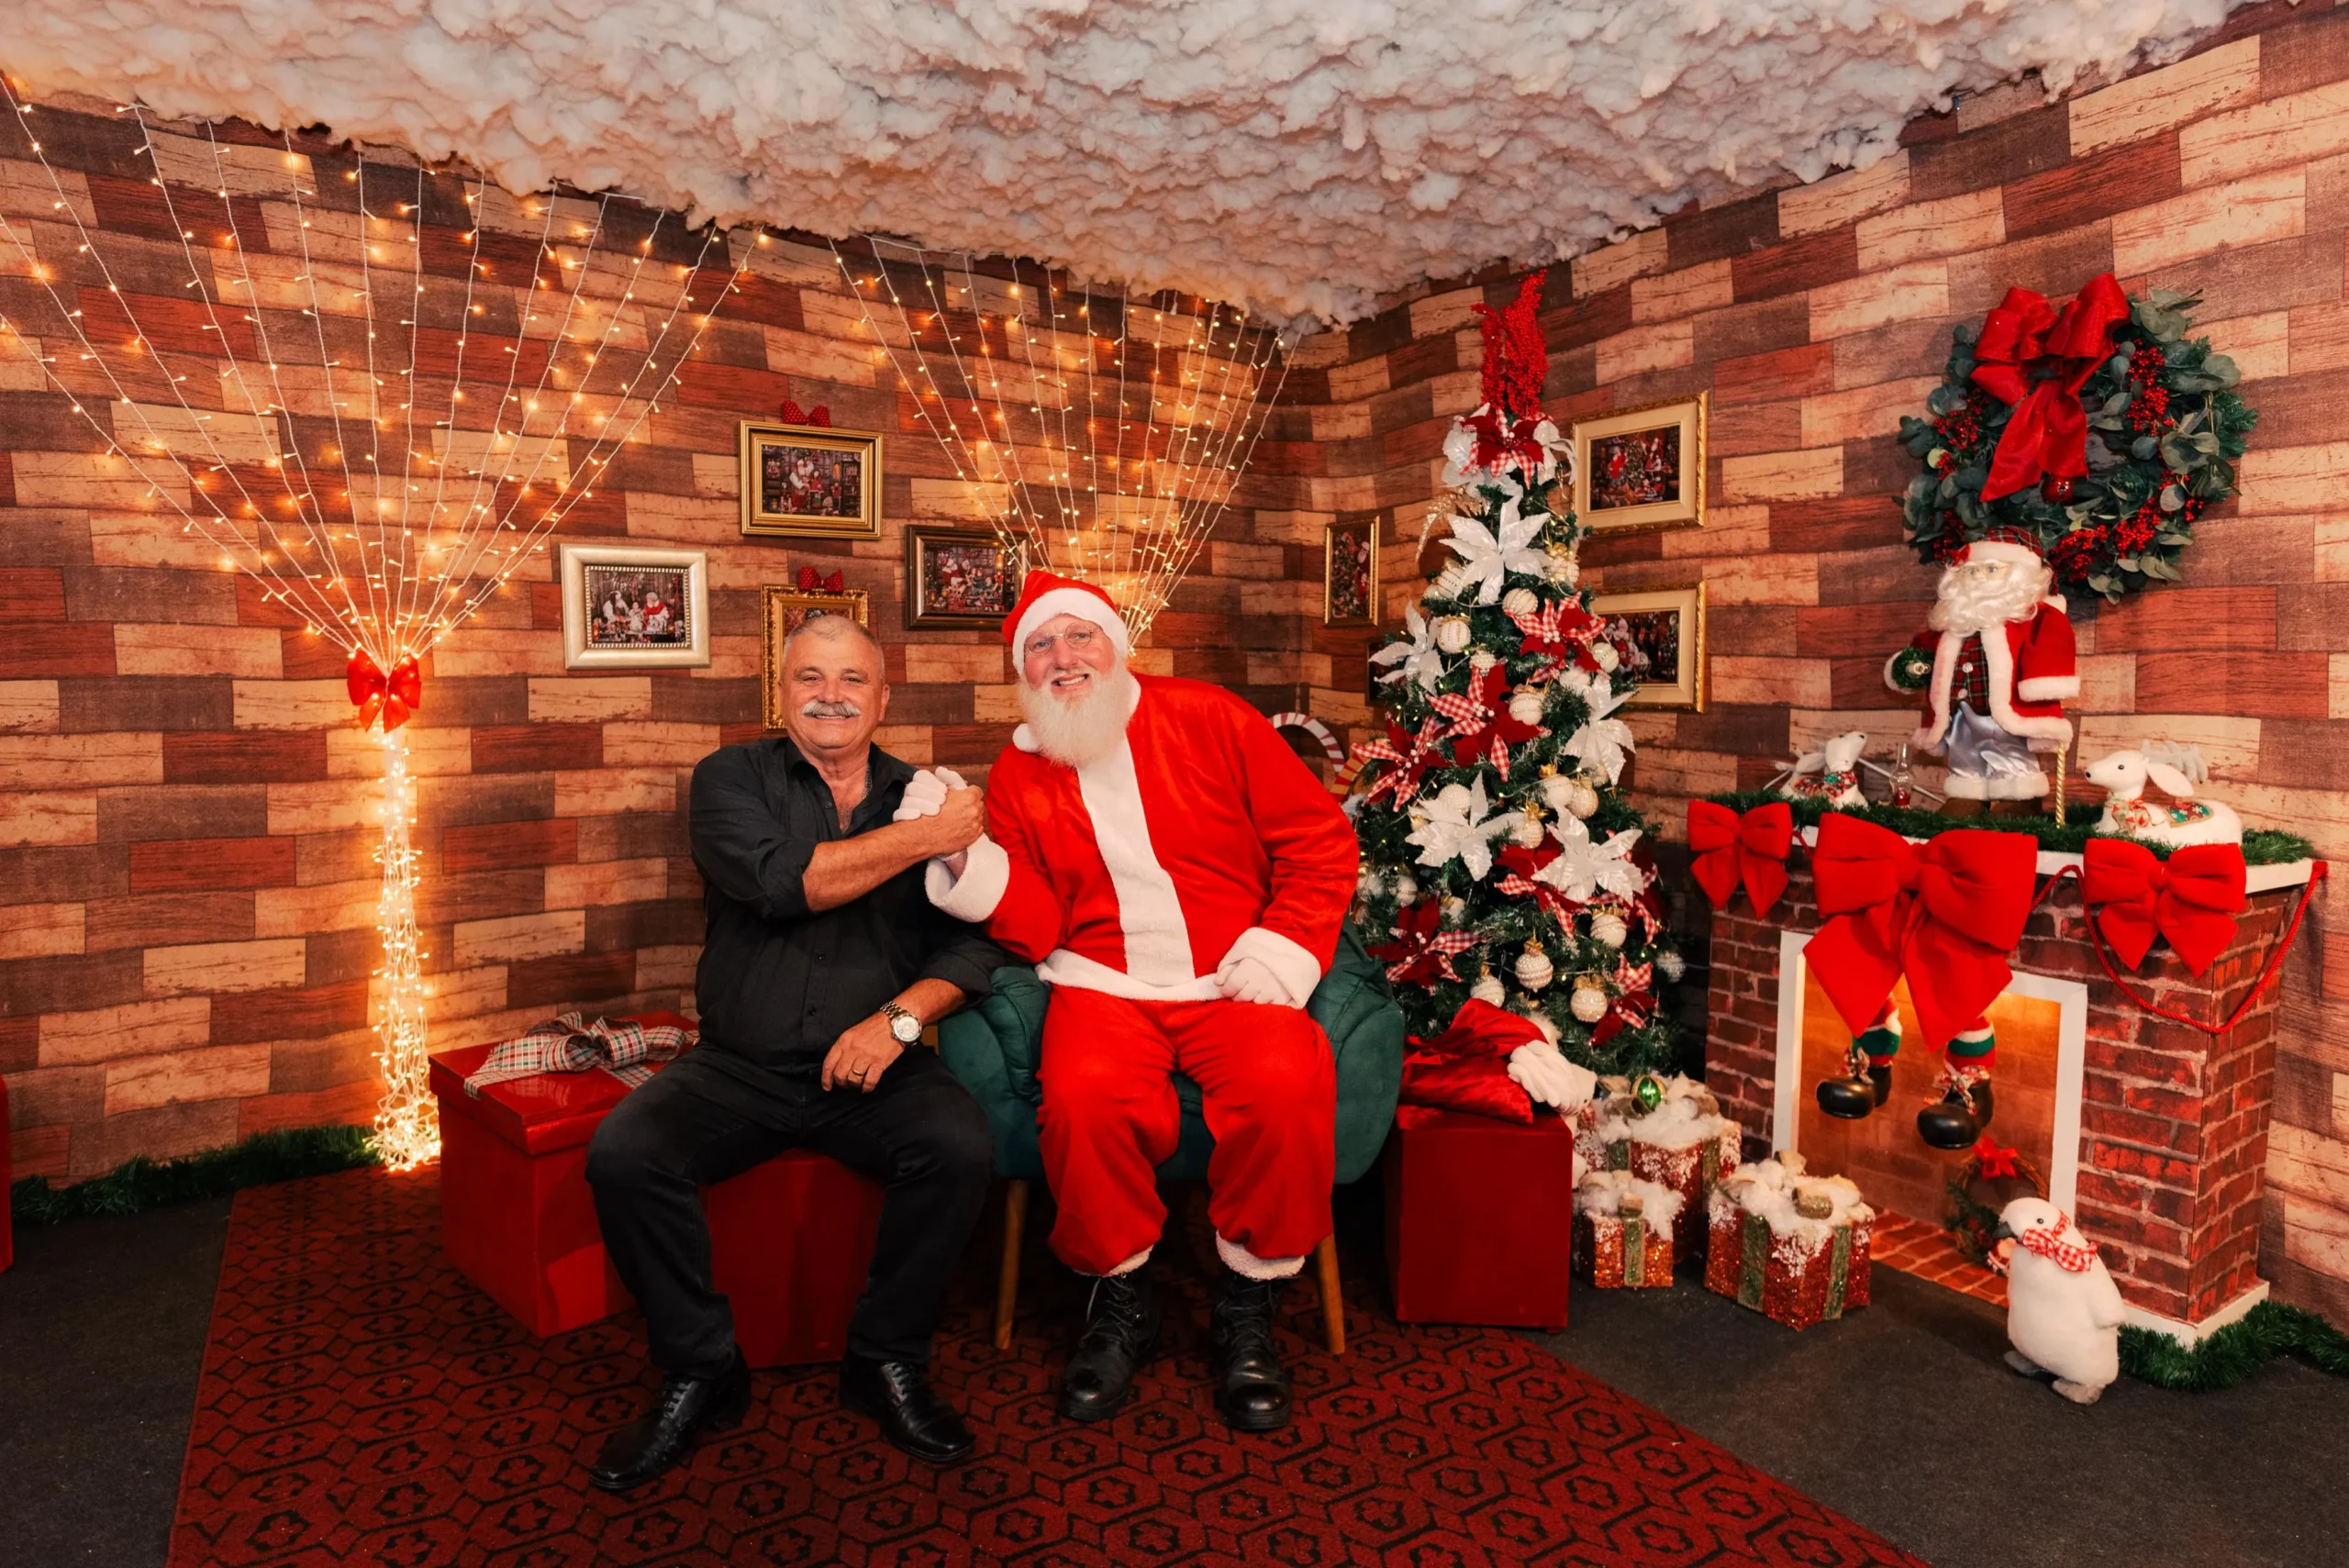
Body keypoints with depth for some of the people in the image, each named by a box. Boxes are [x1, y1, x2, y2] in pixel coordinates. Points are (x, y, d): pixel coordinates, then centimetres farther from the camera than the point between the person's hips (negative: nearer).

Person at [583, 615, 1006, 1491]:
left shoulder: (925, 798, 8)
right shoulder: (734, 778, 5)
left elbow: (972, 944, 1)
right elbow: (778, 882, -16)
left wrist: (900, 1016, -17)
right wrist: (920, 840, -15)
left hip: (873, 1066, 0)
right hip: (738, 1065, 0)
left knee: (961, 1147, -26)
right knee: (621, 1154, -23)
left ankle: (887, 1361, -1)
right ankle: (699, 1373, 0)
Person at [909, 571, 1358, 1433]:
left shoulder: (1208, 718, 5)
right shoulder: (1017, 776, 10)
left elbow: (1321, 837, 5)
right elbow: (1037, 930, 4)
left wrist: (1286, 944, -6)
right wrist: (967, 859, -11)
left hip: (1232, 980, -1)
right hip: (1104, 984, 1)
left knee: (1286, 1084, -31)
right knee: (1085, 1095, -31)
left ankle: (1247, 1307, -4)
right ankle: (1121, 1300, -1)